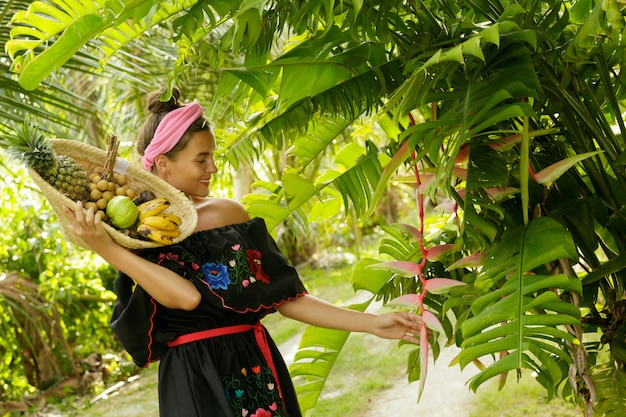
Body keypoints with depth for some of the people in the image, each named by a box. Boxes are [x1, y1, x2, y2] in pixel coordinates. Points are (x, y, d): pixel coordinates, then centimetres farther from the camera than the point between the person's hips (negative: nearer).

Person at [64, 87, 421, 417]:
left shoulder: (228, 212, 5)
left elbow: (284, 297, 4)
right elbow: (186, 297, -25)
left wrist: (371, 323, 2)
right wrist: (105, 248, -32)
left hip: (258, 366, 4)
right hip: (196, 382, -4)